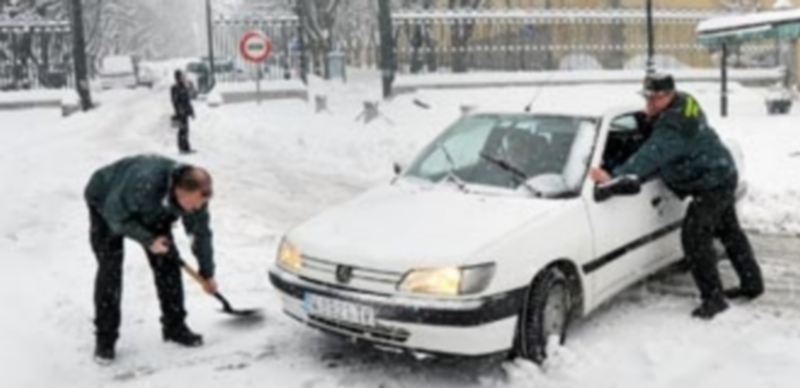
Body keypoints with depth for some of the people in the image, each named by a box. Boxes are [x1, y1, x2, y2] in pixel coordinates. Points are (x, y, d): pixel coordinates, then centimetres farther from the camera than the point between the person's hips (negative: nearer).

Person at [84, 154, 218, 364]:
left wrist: (207, 274, 1)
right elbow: (115, 215, -31)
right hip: (107, 202, -5)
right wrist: (148, 240, -32)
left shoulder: (194, 194, -26)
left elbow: (201, 233, -10)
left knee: (167, 260, -3)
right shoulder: (144, 184, -46)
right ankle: (104, 340, -2)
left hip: (150, 209, 5)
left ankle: (174, 326, 12)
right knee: (110, 268, -13)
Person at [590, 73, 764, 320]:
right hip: (722, 177, 11)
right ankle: (752, 283, 37)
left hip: (712, 184, -11)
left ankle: (713, 298, -4)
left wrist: (614, 176, -49)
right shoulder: (683, 105, 2)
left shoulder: (673, 127, -30)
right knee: (729, 231, 22)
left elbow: (651, 156, -42)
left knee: (695, 238, -12)